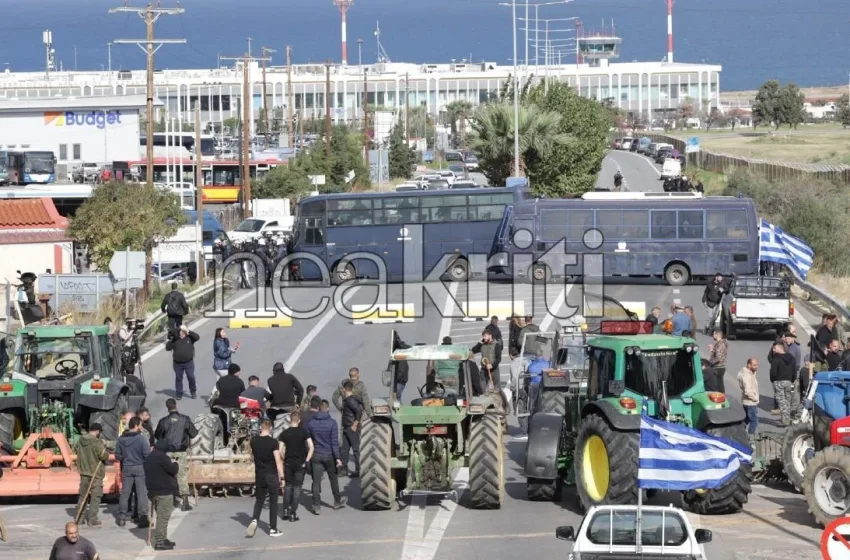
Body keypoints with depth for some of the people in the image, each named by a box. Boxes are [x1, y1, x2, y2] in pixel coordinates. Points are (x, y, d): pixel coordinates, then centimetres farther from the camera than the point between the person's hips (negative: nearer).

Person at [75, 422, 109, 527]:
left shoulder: (80, 440, 1)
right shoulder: (97, 442, -21)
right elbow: (104, 456, -19)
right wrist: (105, 451, 2)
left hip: (84, 472, 7)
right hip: (96, 473, -7)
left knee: (83, 495, 17)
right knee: (95, 496, 1)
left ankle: (79, 517, 22)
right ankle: (93, 520, 1)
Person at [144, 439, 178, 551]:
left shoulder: (148, 458, 14)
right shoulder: (162, 457, -16)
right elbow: (173, 470, -15)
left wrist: (173, 473, 13)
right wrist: (176, 465, 6)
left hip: (153, 490, 9)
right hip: (164, 491, -9)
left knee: (161, 516, 18)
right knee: (163, 517, -7)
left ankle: (163, 539, 23)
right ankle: (159, 542, -9)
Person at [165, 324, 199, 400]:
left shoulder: (189, 338, -2)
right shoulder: (175, 340, 0)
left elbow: (197, 337, -19)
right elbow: (167, 348, -3)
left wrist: (189, 332, -26)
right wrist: (171, 340, -18)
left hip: (189, 362, -1)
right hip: (178, 363, 1)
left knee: (191, 377, 4)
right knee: (178, 378, 8)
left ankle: (193, 392, 22)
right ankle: (179, 393, 19)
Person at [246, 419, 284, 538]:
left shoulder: (254, 441, -1)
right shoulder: (273, 442, -14)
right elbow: (278, 460, -15)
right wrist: (281, 476, -11)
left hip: (259, 475, 4)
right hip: (272, 475, -4)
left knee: (259, 499, 17)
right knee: (273, 501, 6)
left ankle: (254, 520, -8)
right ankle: (273, 529, 8)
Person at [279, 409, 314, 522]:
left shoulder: (284, 433, -2)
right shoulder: (304, 432, -4)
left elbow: (280, 450, -7)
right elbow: (311, 447, -12)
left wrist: (284, 459, 8)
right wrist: (307, 460, -6)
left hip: (288, 463, 1)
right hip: (300, 463, -1)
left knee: (288, 486, 15)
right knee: (297, 487, 4)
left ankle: (286, 511, 11)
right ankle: (293, 513, 1)